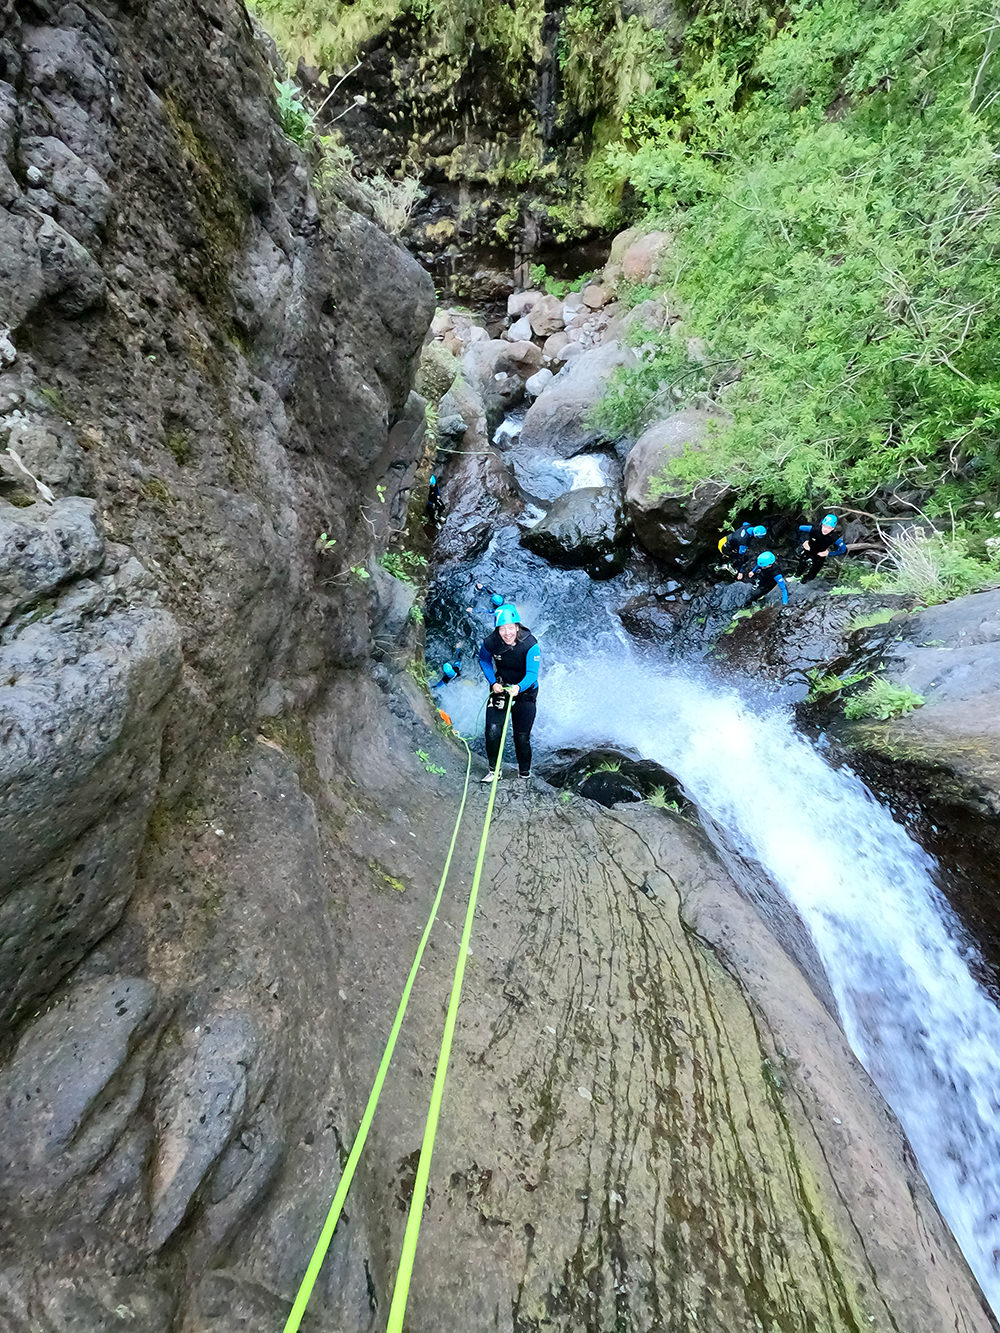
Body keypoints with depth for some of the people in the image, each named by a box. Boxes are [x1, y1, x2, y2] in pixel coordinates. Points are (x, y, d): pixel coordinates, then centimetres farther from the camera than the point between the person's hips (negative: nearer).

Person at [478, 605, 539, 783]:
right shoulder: (490, 642, -17)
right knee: (493, 730, -12)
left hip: (525, 691, -2)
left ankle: (524, 773, 26)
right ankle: (494, 770, 12)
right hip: (501, 687, 2)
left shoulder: (530, 644, -25)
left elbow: (532, 673, -30)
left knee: (522, 737, 1)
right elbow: (484, 660, 4)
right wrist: (492, 682, -8)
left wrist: (519, 687, -50)